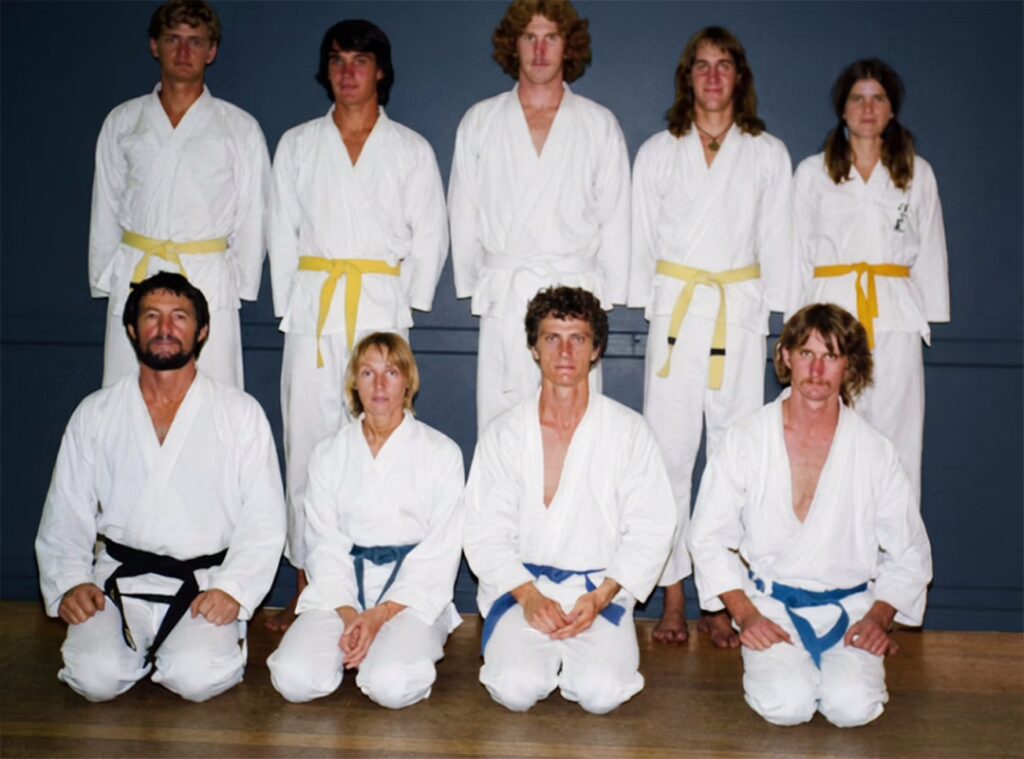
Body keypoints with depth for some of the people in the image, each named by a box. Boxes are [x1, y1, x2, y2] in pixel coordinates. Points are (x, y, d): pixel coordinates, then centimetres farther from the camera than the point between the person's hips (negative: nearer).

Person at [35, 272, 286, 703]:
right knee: (97, 678, -22)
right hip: (117, 583, 2)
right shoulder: (95, 414, 11)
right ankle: (143, 650, 11)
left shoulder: (241, 414, 4)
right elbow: (65, 517, 10)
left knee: (197, 677, -24)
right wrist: (68, 584, -6)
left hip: (205, 585, -1)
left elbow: (263, 522, 0)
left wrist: (233, 589, -13)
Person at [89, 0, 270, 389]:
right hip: (133, 278, 2)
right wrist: (104, 280, 11)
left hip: (208, 283, -2)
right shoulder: (121, 122, 12)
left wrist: (239, 286, 2)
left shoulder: (240, 128, 6)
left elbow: (252, 218, 7)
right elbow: (105, 210, 15)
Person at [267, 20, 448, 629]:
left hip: (381, 307, -2)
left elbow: (430, 236, 8)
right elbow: (282, 231, 13)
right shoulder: (298, 145, 13)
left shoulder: (411, 150, 9)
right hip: (312, 307, 2)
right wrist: (290, 305, 5)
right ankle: (308, 587, 8)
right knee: (308, 442, 0)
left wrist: (404, 304, 0)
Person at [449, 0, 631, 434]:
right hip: (503, 298, 1)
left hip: (576, 295, 0)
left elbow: (615, 219, 10)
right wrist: (472, 286, 10)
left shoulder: (600, 125, 9)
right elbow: (464, 215, 13)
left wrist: (607, 296, 6)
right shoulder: (479, 122, 11)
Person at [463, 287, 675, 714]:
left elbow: (651, 530, -1)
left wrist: (600, 597, -13)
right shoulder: (503, 435, 3)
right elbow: (484, 534, 0)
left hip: (601, 588, 0)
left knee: (601, 693, -23)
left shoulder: (629, 431, 2)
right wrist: (529, 596, -15)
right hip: (521, 586, 0)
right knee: (516, 688, -24)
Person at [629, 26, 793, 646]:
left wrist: (769, 315, 5)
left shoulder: (768, 154, 11)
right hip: (675, 309, 0)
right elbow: (642, 240, 13)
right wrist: (650, 307, 6)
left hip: (740, 312, 0)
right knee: (669, 451, -4)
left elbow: (776, 244, 12)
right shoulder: (658, 152, 12)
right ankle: (673, 595, 4)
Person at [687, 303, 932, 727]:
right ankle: (782, 662, 9)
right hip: (770, 604, -1)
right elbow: (709, 538, 0)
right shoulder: (745, 441, -3)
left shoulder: (875, 452, 0)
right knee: (787, 704, -24)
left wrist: (879, 617, -7)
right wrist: (744, 613, -10)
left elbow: (910, 554, 7)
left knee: (852, 705, -22)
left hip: (849, 607, 1)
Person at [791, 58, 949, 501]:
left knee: (896, 434, -4)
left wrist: (928, 318, 6)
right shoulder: (813, 172, 11)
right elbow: (797, 252, 11)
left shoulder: (918, 173, 14)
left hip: (895, 318, 1)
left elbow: (930, 250, 14)